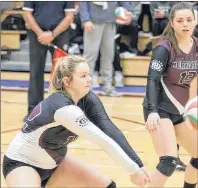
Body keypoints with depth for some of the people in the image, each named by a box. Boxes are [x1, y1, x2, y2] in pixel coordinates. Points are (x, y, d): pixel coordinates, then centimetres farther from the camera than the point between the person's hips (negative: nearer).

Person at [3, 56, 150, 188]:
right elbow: (103, 140, -36)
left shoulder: (88, 100, -11)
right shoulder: (63, 108, -34)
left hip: (53, 162, 9)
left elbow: (110, 130, -23)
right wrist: (133, 169, -35)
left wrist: (137, 164, -33)